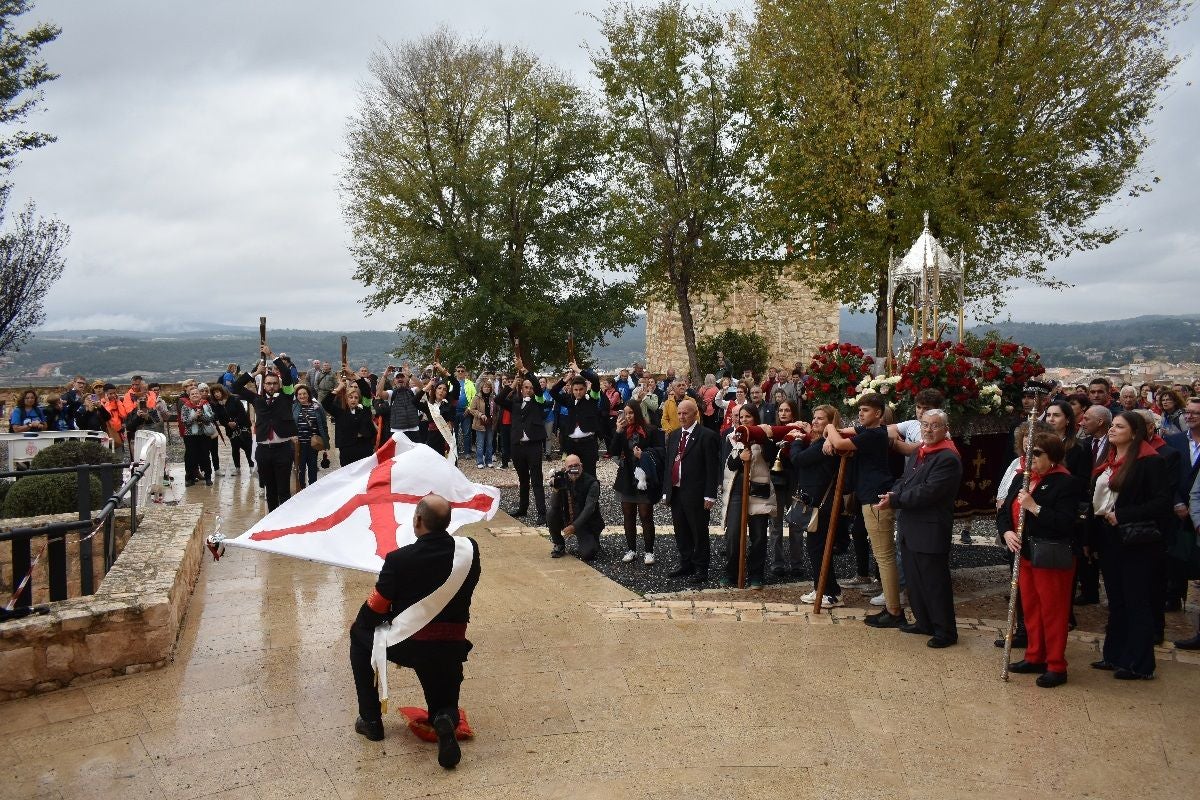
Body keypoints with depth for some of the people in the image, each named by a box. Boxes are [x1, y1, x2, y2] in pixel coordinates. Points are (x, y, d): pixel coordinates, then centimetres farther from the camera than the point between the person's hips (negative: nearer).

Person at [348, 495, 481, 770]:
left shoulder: (399, 559, -16)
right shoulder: (470, 550, -7)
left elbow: (374, 611, -6)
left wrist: (360, 626, 16)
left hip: (406, 647, -3)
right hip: (452, 649, 3)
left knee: (359, 634, 27)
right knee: (444, 705, 27)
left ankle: (371, 720, 25)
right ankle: (445, 719, -13)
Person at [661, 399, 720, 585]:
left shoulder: (706, 436, -9)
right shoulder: (674, 435, 13)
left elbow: (712, 468, -11)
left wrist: (709, 495, -15)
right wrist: (666, 491, 11)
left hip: (695, 494, -7)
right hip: (676, 492, 7)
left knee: (699, 533, 3)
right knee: (681, 533, 14)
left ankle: (701, 570, 13)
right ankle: (686, 566, 27)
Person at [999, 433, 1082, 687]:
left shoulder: (1066, 483, -13)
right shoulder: (1022, 479, 11)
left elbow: (1065, 522, -23)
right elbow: (1004, 511, 12)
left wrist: (1034, 507, -25)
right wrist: (1007, 532, -7)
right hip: (1025, 555, 8)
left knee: (1052, 611, 2)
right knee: (1030, 608, 16)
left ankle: (1056, 666, 12)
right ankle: (1035, 657, 29)